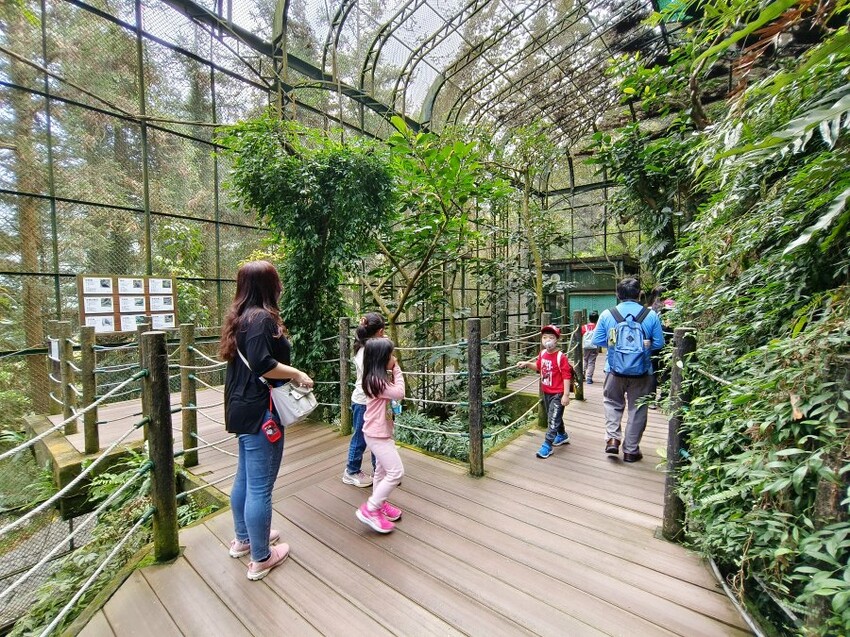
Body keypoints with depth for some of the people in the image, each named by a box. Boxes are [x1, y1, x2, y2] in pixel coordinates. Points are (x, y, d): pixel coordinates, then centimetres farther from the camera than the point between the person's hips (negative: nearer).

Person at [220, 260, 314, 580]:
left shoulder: (241, 316, 10)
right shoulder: (262, 317, -18)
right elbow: (262, 364, -27)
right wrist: (296, 374, -15)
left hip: (242, 409, 10)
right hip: (260, 412, -10)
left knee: (244, 479, 23)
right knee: (260, 487, 4)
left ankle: (243, 539, 42)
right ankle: (260, 558, 20)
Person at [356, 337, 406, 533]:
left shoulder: (378, 379, 7)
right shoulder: (376, 381, -26)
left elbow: (394, 394, 12)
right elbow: (399, 393, -23)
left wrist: (394, 372, 4)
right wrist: (397, 371, -14)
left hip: (379, 432, 10)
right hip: (377, 434, -10)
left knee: (382, 470, 22)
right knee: (396, 472, -8)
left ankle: (379, 504, 38)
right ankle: (369, 509, 3)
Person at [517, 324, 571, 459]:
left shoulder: (561, 357, -20)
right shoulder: (542, 354, 0)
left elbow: (566, 376, -19)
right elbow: (538, 366, 19)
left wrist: (566, 394, -20)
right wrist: (527, 364, 2)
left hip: (557, 394, -7)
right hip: (546, 392, 8)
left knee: (553, 419, -4)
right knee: (554, 416, 23)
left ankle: (547, 446, 2)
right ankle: (562, 436, 45)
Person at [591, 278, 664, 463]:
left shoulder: (607, 314, -7)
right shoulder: (650, 315, -7)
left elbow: (597, 340, -3)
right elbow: (659, 343, -4)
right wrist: (643, 346, 13)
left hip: (615, 370, 0)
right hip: (641, 371, 0)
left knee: (612, 403, 23)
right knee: (637, 409, 14)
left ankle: (612, 438, 11)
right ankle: (631, 450, 23)